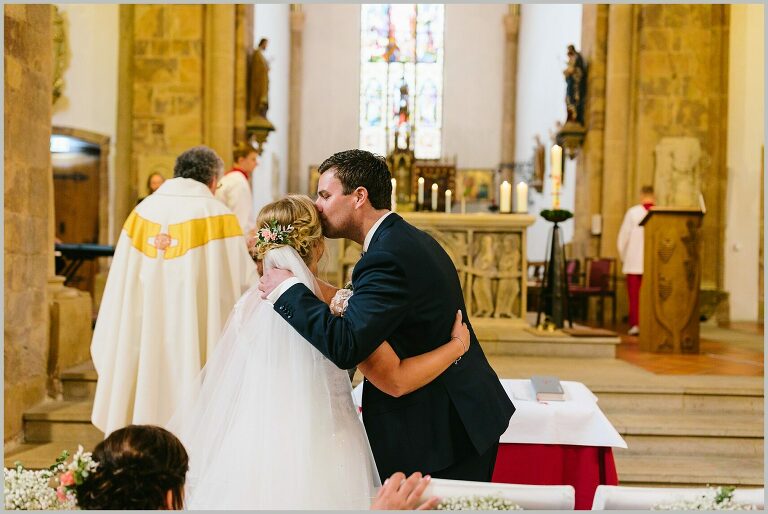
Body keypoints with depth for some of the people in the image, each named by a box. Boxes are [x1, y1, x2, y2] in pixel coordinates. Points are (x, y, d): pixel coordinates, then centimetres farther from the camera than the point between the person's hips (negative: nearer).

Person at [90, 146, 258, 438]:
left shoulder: (142, 211, 6)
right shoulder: (219, 217, -6)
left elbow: (119, 288, 7)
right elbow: (246, 283, -3)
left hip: (140, 345, 4)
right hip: (198, 346, -4)